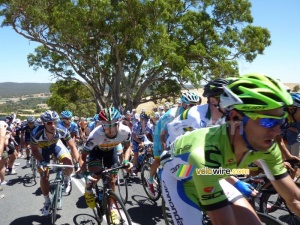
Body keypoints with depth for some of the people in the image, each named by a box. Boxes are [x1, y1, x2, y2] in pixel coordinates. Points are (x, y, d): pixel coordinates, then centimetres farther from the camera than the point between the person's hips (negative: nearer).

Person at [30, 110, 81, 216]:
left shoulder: (62, 130, -37)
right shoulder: (36, 133, -38)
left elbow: (72, 147, -27)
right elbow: (34, 150, -19)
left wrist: (79, 162, -36)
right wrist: (41, 162, -35)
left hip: (55, 144, 0)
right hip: (42, 148, 0)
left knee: (69, 162, -26)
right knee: (44, 176, -2)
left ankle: (67, 180, 8)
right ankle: (47, 202, 20)